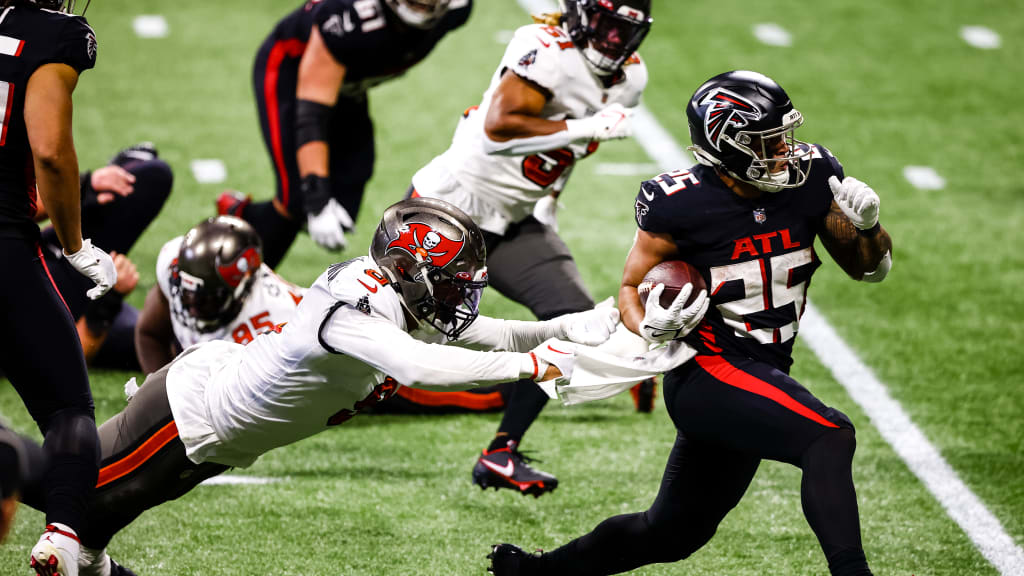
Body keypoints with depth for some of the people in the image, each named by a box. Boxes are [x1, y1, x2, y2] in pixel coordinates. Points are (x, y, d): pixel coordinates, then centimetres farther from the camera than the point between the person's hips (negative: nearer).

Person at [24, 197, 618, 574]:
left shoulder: (400, 299, -8)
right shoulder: (356, 311, -37)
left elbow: (485, 334, 3)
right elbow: (419, 367, -53)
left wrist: (572, 326, -10)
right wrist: (527, 364, -48)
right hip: (190, 412, -9)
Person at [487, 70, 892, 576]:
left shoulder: (811, 178, -2)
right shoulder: (681, 206, -15)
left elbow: (870, 268, 8)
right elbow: (631, 287, -1)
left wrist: (867, 225, -14)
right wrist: (650, 326, -24)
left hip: (764, 376, 7)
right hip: (708, 369, -6)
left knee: (673, 534, 17)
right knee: (828, 437, -31)